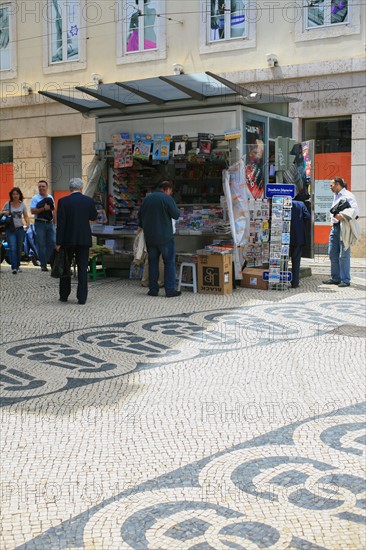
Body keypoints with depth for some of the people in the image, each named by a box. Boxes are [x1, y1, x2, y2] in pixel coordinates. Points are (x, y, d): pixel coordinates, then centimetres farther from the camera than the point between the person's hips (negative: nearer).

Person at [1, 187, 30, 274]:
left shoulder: (22, 205, 6)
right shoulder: (7, 204, -1)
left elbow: (26, 216, 5)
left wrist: (27, 223, -14)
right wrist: (4, 213, -15)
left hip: (20, 229, 3)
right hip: (10, 229, -3)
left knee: (19, 249, 9)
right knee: (12, 248, -13)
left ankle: (17, 266, 24)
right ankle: (14, 267, -19)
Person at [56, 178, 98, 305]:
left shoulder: (63, 202, -8)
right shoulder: (89, 201, -3)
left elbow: (60, 223, -10)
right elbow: (93, 217, 13)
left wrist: (58, 242, -8)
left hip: (68, 239, -1)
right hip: (84, 240, 1)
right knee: (82, 269, 4)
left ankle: (64, 295, 22)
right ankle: (82, 297, 2)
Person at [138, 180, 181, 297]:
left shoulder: (147, 198, 8)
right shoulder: (167, 198, -10)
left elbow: (140, 215, 15)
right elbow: (176, 215, -10)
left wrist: (143, 227, 28)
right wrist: (176, 209, 10)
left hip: (149, 236, 5)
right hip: (165, 237, -5)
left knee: (152, 262, 11)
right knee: (169, 262, 2)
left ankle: (153, 289, 12)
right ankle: (170, 290, -1)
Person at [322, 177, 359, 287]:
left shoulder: (347, 195, -8)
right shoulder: (335, 196, 19)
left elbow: (356, 211, -17)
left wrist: (342, 216, -28)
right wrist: (333, 217, 9)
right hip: (335, 227, 9)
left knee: (343, 255, -6)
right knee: (332, 253, 10)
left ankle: (345, 280, 0)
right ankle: (335, 278, 19)